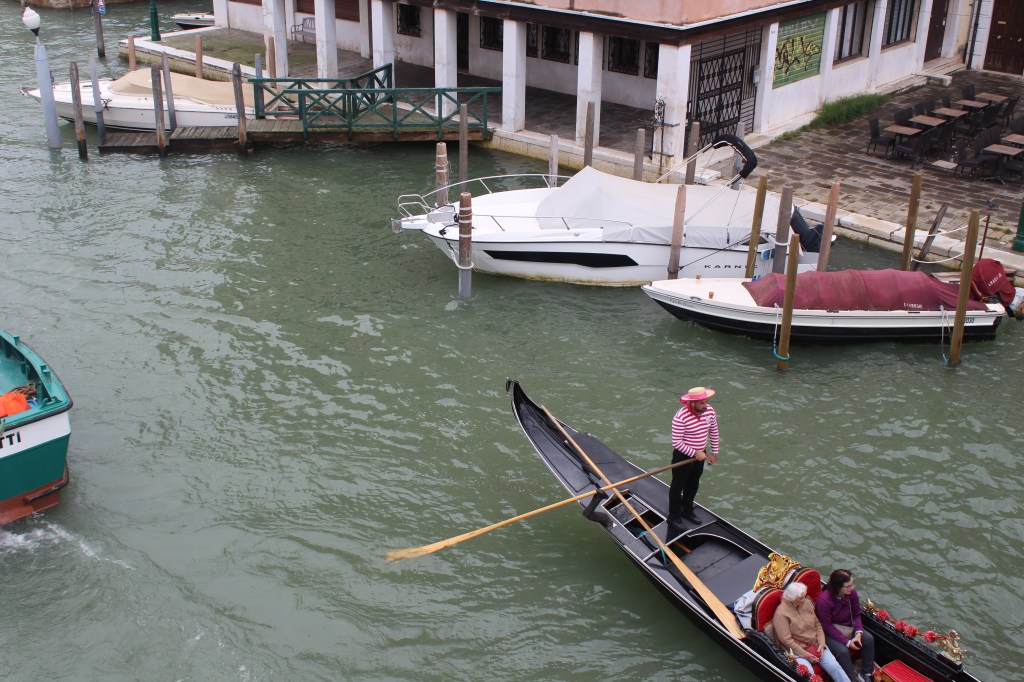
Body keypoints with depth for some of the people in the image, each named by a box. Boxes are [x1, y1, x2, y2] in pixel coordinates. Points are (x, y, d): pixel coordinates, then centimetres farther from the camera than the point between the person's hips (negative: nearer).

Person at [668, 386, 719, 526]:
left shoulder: (710, 411, -10)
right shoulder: (681, 417, -30)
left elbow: (714, 432, 6)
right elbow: (677, 443, -26)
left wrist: (715, 452, 8)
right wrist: (694, 453, -23)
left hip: (700, 454, 6)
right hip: (682, 456, -6)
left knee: (693, 484, 23)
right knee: (678, 486, 10)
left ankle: (687, 511, 43)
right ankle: (674, 516, 27)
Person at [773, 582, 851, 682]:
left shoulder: (807, 603, 3)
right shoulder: (781, 613, -16)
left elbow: (817, 624, 10)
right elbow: (786, 640, -17)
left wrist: (821, 643, -5)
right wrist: (805, 655, -16)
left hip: (816, 645, 5)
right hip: (797, 650, -5)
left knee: (834, 666, -13)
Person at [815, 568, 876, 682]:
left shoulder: (852, 593, -13)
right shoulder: (823, 600, -31)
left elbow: (856, 615, -1)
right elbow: (827, 627, -24)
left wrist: (858, 633, -18)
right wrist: (847, 642, -25)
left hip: (847, 627, 6)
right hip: (829, 633, -6)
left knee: (869, 639, -11)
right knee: (843, 650, -29)